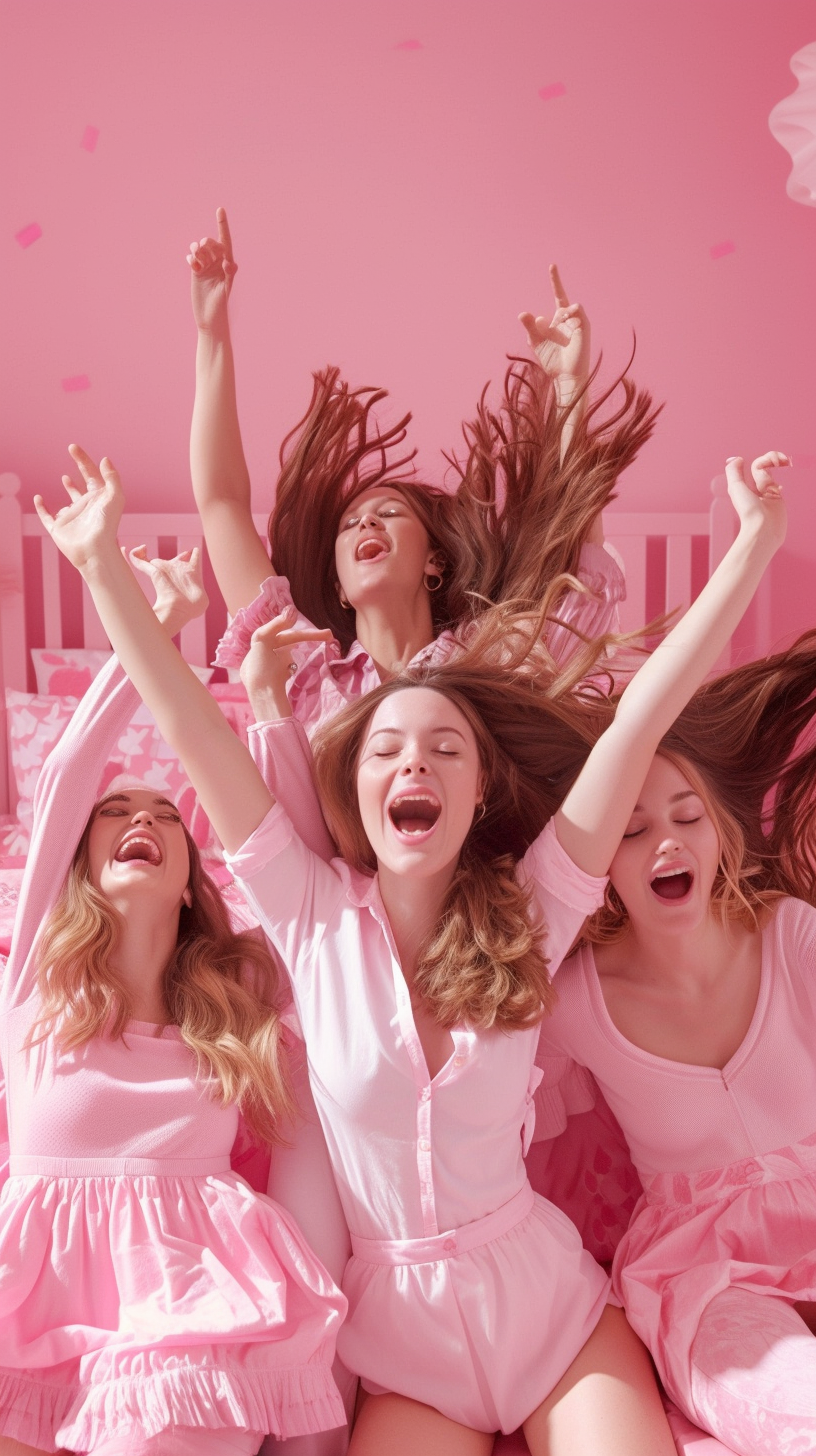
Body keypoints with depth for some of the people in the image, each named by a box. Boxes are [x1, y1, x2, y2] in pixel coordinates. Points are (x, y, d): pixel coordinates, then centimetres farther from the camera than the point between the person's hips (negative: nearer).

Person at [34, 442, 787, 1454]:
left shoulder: (529, 915, -7)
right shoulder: (318, 920, -7)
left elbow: (636, 722, -13)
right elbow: (195, 735, -12)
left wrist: (755, 542, -15)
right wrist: (104, 565, -13)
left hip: (548, 1295, 1)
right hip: (399, 1321, 0)